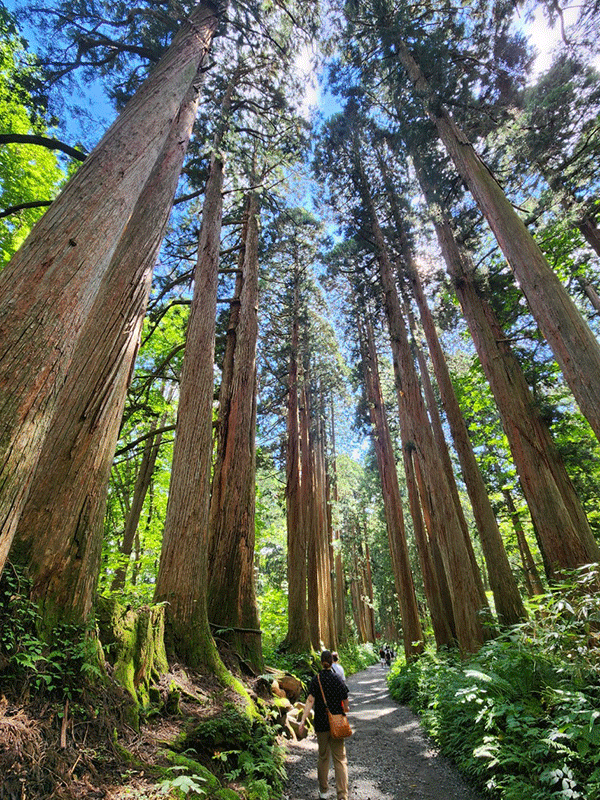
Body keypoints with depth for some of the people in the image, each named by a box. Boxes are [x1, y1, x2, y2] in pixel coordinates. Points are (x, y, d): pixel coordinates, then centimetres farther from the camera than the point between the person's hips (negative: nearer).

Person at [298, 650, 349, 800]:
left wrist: (302, 721, -17)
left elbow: (310, 701, -17)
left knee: (323, 757, 18)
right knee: (340, 759, 7)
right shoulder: (338, 681, -8)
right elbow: (345, 705, 0)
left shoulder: (316, 680, -9)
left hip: (321, 723, 1)